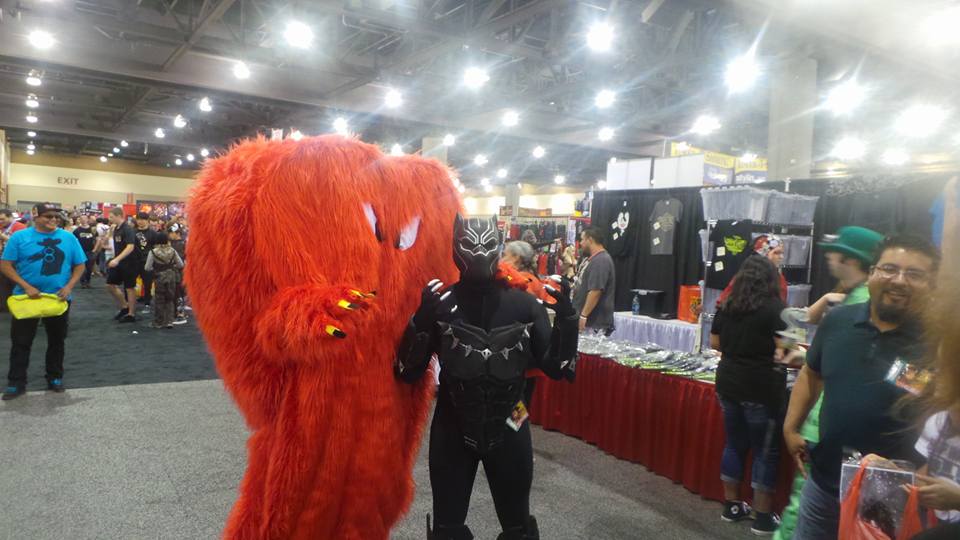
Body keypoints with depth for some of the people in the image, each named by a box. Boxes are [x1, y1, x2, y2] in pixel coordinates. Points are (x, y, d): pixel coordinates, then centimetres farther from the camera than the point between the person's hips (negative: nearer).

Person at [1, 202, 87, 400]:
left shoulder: (69, 238, 2)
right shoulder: (20, 237, -4)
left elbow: (80, 265, 5)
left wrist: (69, 287, -9)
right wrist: (26, 286, -17)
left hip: (59, 298, 2)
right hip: (26, 298, -2)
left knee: (57, 340, 12)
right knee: (21, 342, 4)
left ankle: (55, 378, 26)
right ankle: (16, 383, 14)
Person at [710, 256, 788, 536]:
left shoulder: (727, 306, 6)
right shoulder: (775, 309, -11)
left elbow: (715, 343, 13)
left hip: (728, 383, 6)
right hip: (762, 388, -5)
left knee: (734, 444, 16)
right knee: (766, 451, 7)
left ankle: (731, 505, 26)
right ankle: (763, 518, 14)